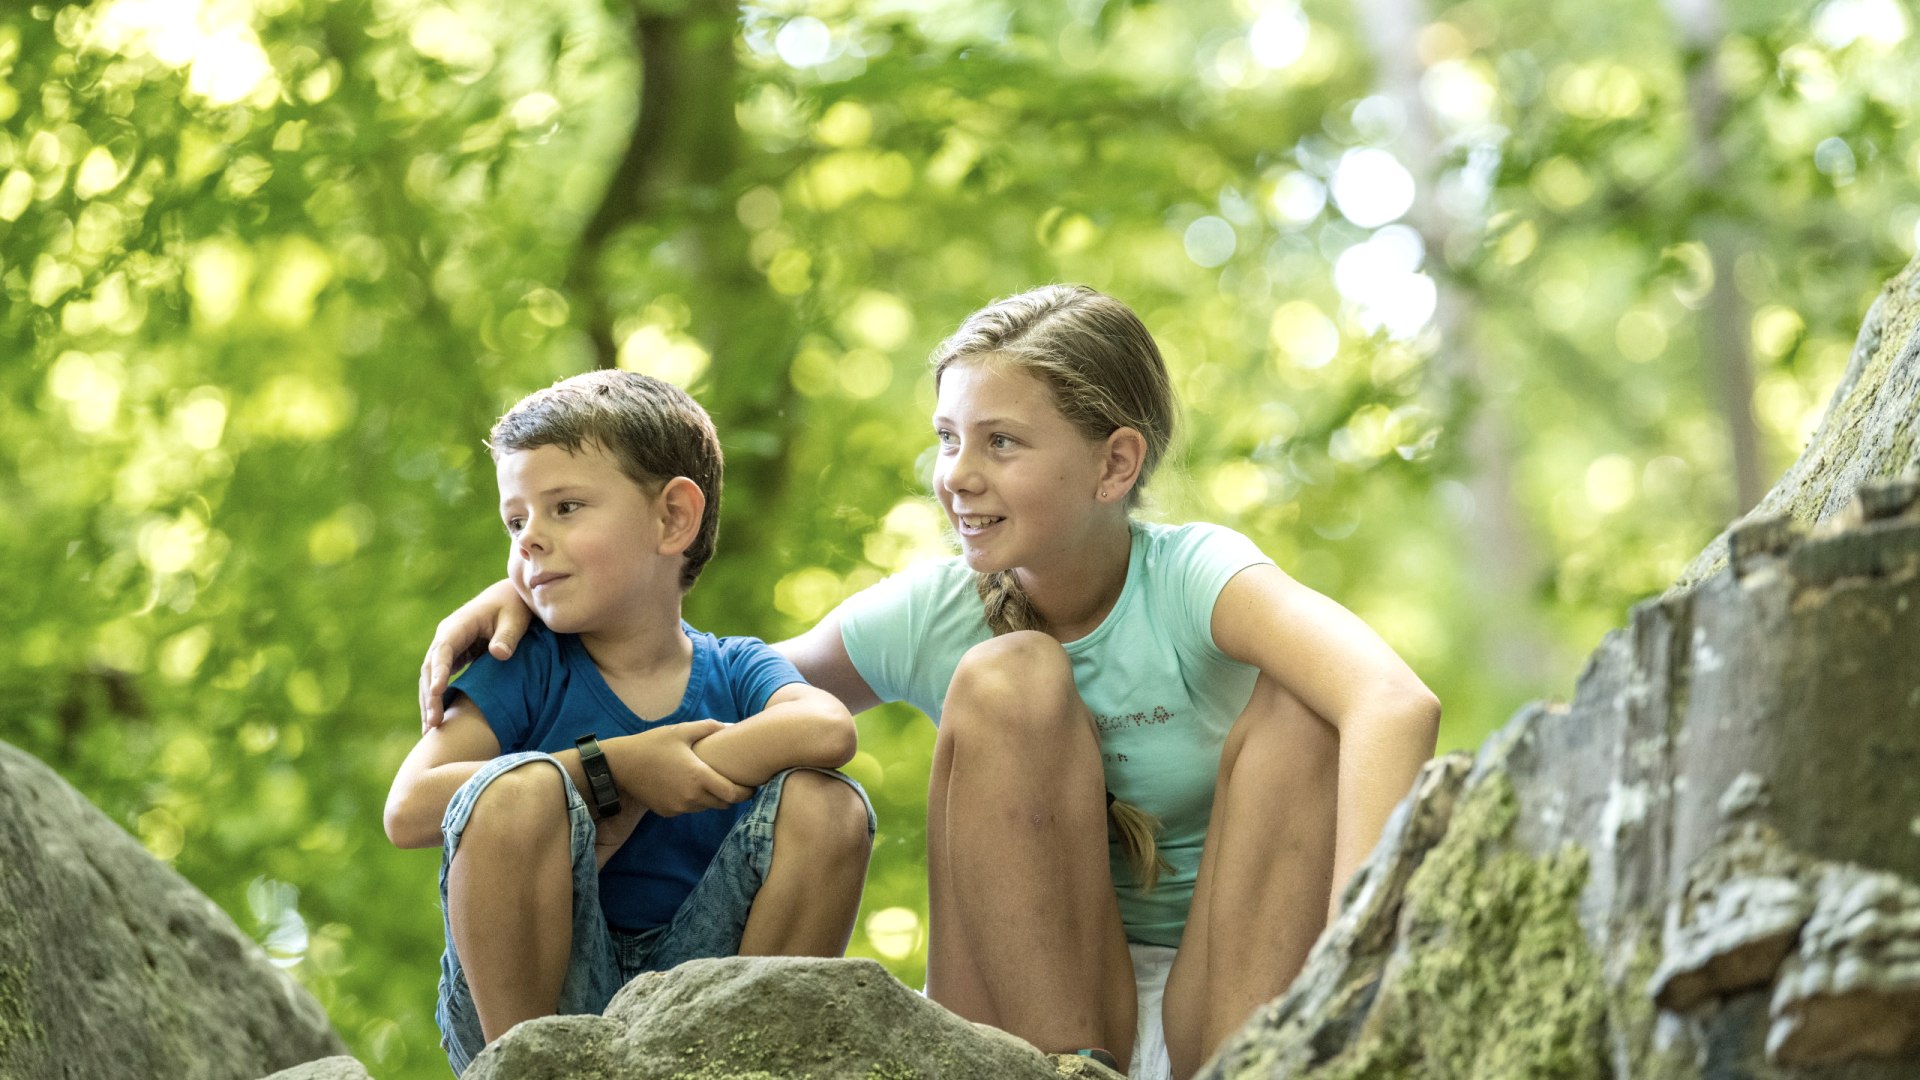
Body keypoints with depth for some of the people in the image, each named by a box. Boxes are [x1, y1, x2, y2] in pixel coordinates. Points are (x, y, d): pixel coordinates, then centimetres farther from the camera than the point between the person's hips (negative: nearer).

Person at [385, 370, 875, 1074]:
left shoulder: (735, 672, 5)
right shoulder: (526, 669, 1)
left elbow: (827, 729, -20)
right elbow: (408, 811, -15)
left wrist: (633, 807, -22)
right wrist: (612, 768, -20)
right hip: (518, 1002, -2)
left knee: (827, 805, -16)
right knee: (522, 787, -27)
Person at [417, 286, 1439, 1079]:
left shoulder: (1195, 578, -15)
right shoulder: (929, 617, -4)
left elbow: (1396, 705, -34)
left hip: (1234, 993, -2)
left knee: (1295, 708, -23)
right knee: (1008, 679, -19)